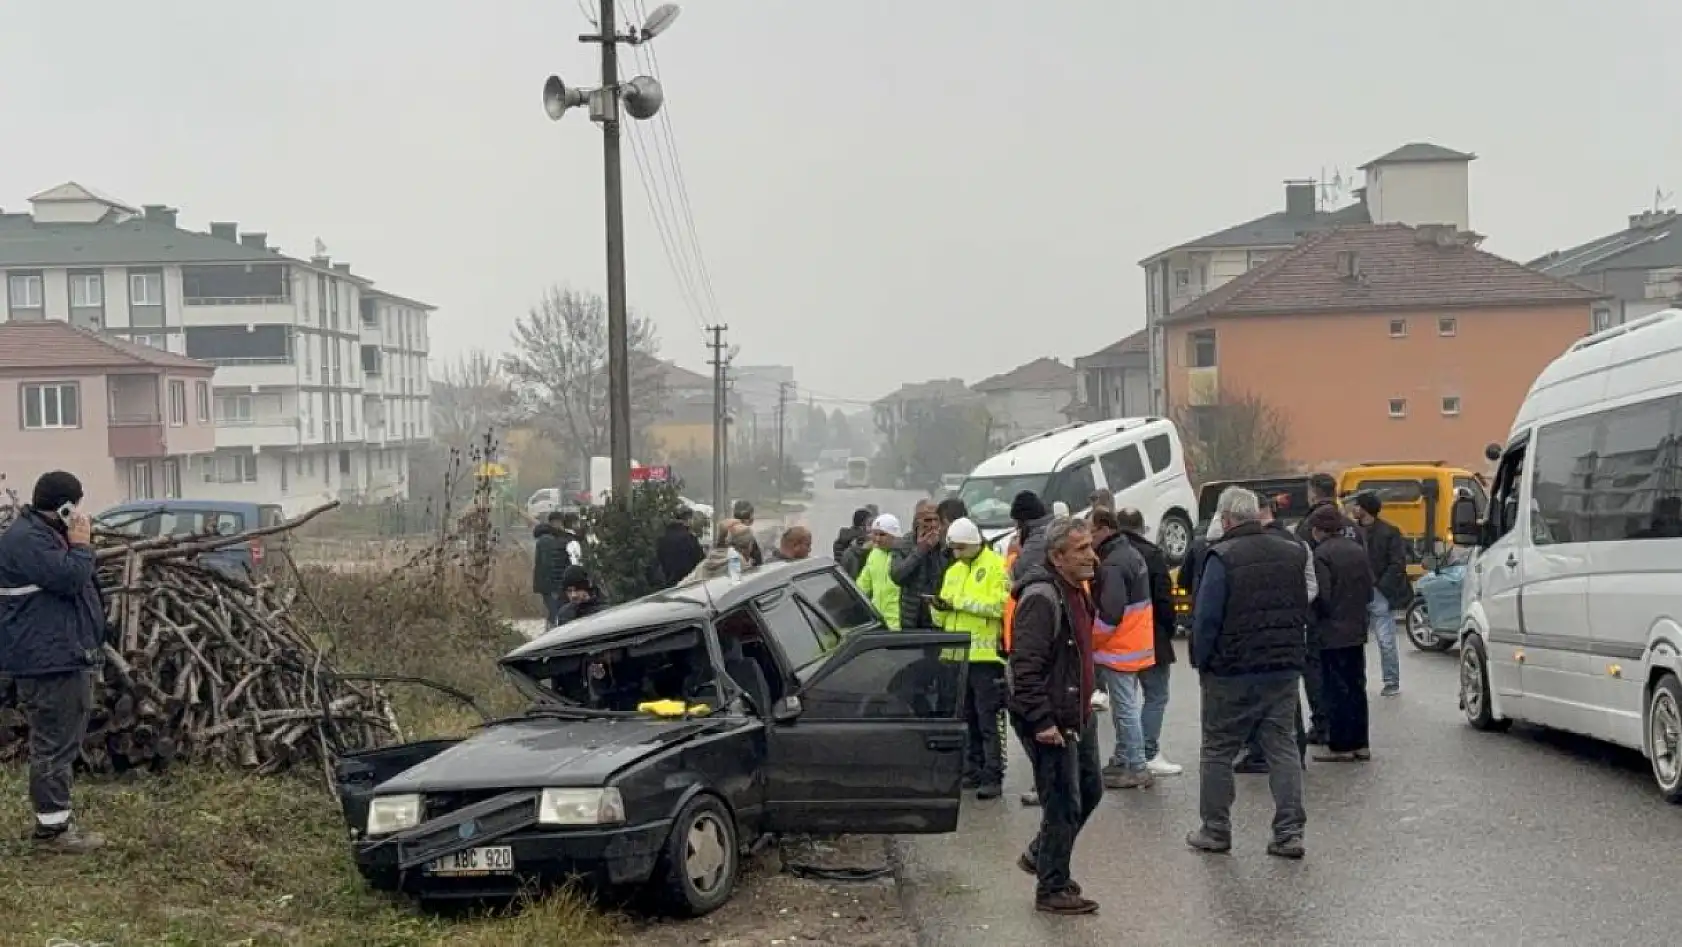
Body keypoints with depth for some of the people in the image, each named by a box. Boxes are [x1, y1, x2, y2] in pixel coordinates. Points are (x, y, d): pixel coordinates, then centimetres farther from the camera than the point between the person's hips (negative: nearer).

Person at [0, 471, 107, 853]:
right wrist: (81, 543, -13)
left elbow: (78, 580, 25)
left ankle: (57, 816, 24)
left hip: (65, 654, 12)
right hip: (48, 659, -12)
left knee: (62, 742, 16)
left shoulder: (45, 533, 18)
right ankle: (51, 827, -3)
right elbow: (69, 578, -24)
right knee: (54, 744, -7)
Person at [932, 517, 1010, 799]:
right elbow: (944, 619, 19)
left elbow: (1000, 604, -17)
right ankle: (972, 771, 20)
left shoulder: (996, 565, -4)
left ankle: (993, 778, -3)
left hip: (985, 653, -7)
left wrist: (960, 602, -16)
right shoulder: (953, 571, 19)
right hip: (957, 656, 7)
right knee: (967, 719, 12)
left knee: (988, 719, -5)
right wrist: (940, 609, -5)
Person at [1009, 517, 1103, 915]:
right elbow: (1026, 666, -26)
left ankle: (1039, 856, 35)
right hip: (1050, 721, -10)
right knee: (1064, 804, -4)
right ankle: (1052, 889, 9)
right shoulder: (1042, 598, -22)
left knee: (1090, 790, 19)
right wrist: (1042, 721, -26)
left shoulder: (1077, 591, 11)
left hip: (1077, 714, 10)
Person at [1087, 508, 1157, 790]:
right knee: (1124, 708, 18)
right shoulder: (1131, 554, 12)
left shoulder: (1112, 565, -21)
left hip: (1118, 649, -10)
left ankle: (1137, 769, -1)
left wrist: (1088, 640, -12)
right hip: (1136, 646, 10)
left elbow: (1110, 615, -25)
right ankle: (1122, 761, 26)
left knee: (1125, 710, -4)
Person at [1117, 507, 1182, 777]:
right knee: (1156, 696, 1)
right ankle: (1149, 754, -5)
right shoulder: (1151, 554, -11)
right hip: (1151, 639, -5)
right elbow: (1164, 599, -12)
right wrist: (1168, 630, 2)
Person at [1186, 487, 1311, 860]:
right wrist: (1291, 653, 16)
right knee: (1284, 748, 8)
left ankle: (1215, 831, 13)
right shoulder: (1293, 553, 6)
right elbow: (1303, 610, 13)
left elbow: (1206, 618, -14)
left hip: (1232, 672, -5)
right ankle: (1289, 832, 5)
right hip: (1285, 668, 5)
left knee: (1218, 750, 7)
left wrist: (1201, 661, -2)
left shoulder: (1222, 557, -13)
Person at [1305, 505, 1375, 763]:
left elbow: (1321, 597, -19)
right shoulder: (1358, 550, 6)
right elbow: (1369, 591, 10)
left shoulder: (1321, 555, -17)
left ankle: (1340, 746, 2)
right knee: (1356, 688, 13)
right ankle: (1359, 743, 19)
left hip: (1332, 634, -7)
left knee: (1336, 690, -1)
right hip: (1357, 631, 7)